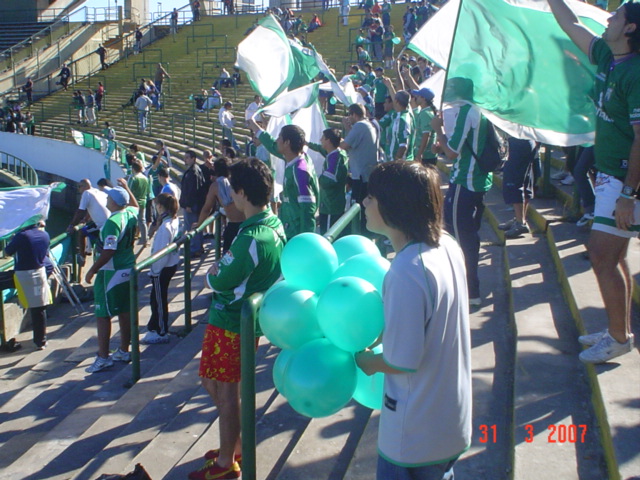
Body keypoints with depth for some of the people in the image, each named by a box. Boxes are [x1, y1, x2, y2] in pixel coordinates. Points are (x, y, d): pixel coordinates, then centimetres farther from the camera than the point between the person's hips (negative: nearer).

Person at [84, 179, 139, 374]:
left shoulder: (113, 222, -22)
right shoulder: (131, 214, 2)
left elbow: (108, 252, -25)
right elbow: (135, 205, 30)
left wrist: (92, 270, -17)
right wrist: (126, 187, 32)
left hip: (111, 273, -8)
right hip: (128, 269, 8)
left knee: (103, 314, -1)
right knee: (124, 312, 15)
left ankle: (103, 357, 2)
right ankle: (124, 351, 25)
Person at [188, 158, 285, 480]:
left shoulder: (251, 237, -27)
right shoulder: (274, 224, 3)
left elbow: (222, 282, -20)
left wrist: (211, 274, 0)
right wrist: (223, 269, -1)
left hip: (230, 322, -9)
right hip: (245, 317, 9)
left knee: (225, 391, 5)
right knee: (214, 383, 22)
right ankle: (235, 446, 35)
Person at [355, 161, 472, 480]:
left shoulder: (407, 271, -31)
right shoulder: (447, 245, -5)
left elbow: (402, 361, -26)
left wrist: (366, 361, -8)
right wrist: (382, 330, 10)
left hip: (416, 433, -7)